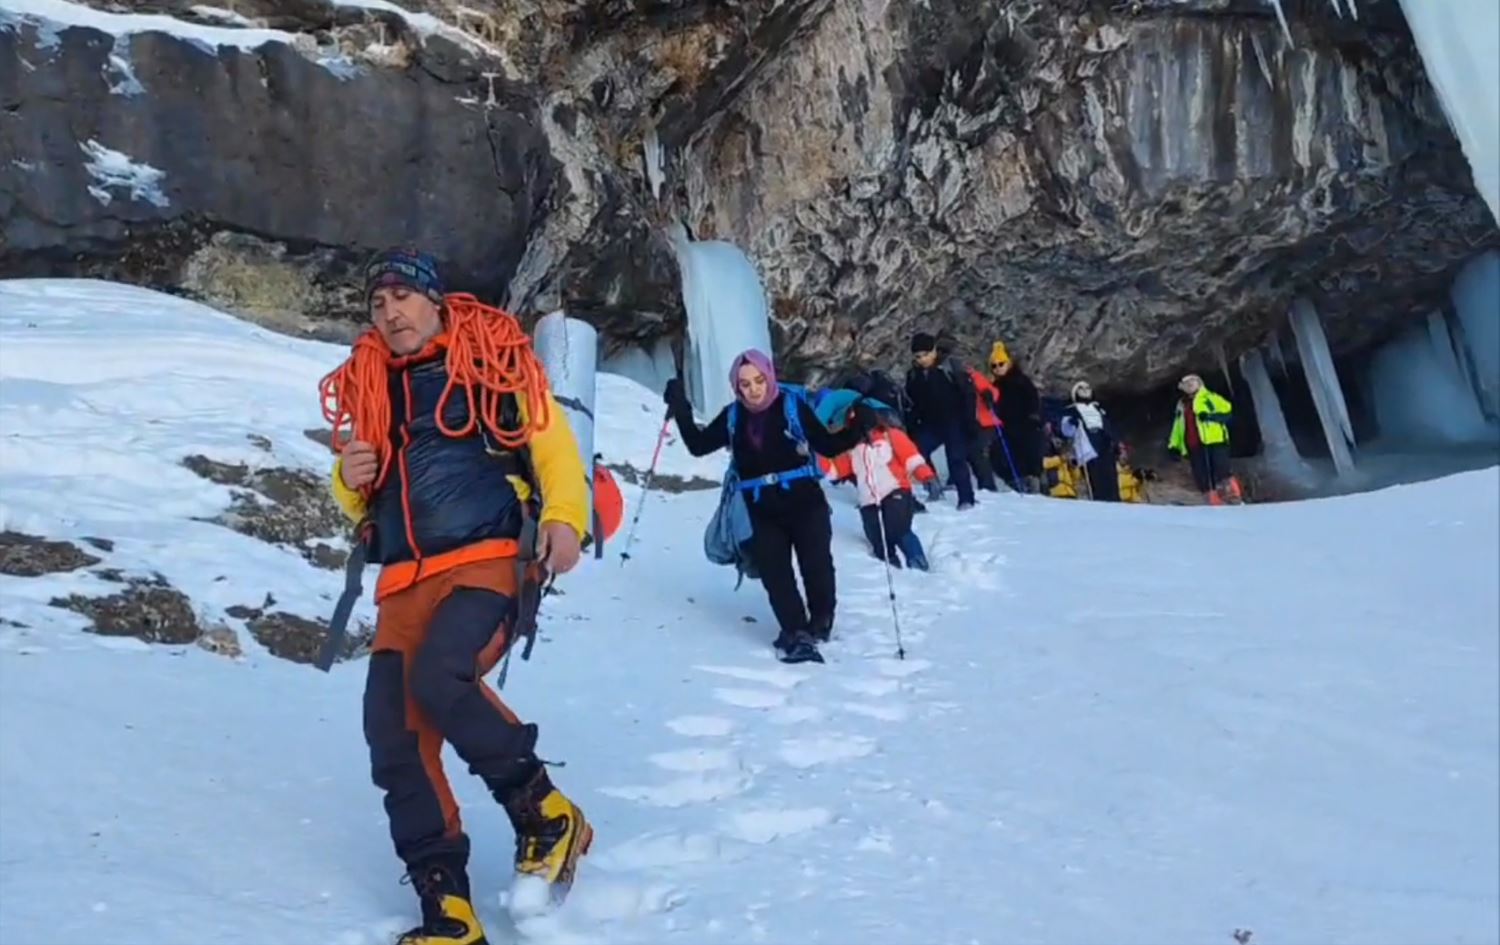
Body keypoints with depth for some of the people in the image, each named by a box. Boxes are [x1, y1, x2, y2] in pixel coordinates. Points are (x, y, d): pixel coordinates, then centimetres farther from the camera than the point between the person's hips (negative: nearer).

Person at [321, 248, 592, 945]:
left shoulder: (492, 360, 7)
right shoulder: (370, 386, 21)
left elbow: (553, 443, 0)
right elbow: (360, 502, 29)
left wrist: (564, 515, -18)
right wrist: (350, 480, 5)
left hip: (487, 560, -5)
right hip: (406, 579, 6)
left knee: (439, 679, -30)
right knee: (393, 737, -7)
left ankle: (545, 812, -6)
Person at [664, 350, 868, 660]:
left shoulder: (793, 406, -4)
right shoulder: (733, 417, 6)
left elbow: (828, 446, -2)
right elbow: (699, 445, 10)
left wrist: (856, 430, -18)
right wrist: (681, 410, 2)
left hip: (805, 503, -3)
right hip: (762, 511, 3)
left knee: (817, 566, -4)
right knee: (775, 575, -1)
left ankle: (820, 621, 22)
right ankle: (796, 632, 6)